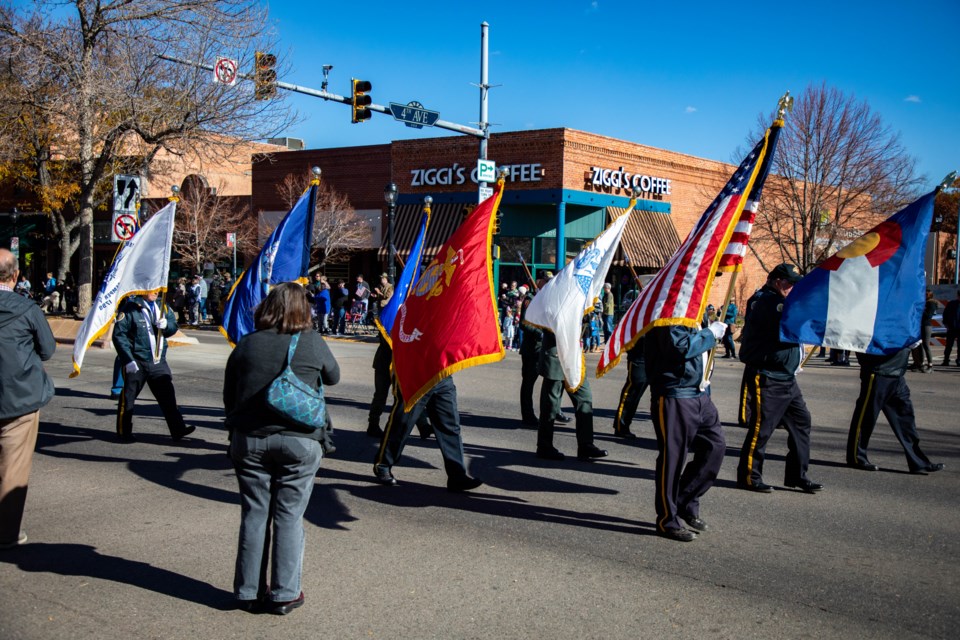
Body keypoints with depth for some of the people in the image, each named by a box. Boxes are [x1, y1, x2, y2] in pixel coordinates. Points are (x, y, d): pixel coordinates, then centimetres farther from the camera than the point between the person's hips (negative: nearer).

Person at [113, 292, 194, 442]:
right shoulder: (130, 308, -10)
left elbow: (173, 327, 15)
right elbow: (119, 335, -12)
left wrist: (165, 324, -10)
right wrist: (128, 360, -16)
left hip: (158, 360, 5)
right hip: (136, 362, -5)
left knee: (167, 395, 5)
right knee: (128, 397, 5)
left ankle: (177, 429, 8)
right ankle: (123, 432, 17)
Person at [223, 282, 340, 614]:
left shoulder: (246, 344, 2)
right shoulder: (312, 342, -4)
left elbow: (228, 396, 9)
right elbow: (333, 376, 14)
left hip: (249, 439, 2)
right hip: (299, 440, -2)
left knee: (254, 515, 11)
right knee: (289, 517, 6)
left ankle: (248, 591, 20)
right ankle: (284, 593, 11)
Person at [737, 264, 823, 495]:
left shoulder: (778, 301, 18)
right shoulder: (766, 302, -15)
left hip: (786, 378, 10)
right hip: (765, 378, -10)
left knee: (801, 421, 9)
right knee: (761, 428, -4)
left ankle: (797, 475, 18)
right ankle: (748, 476, 8)